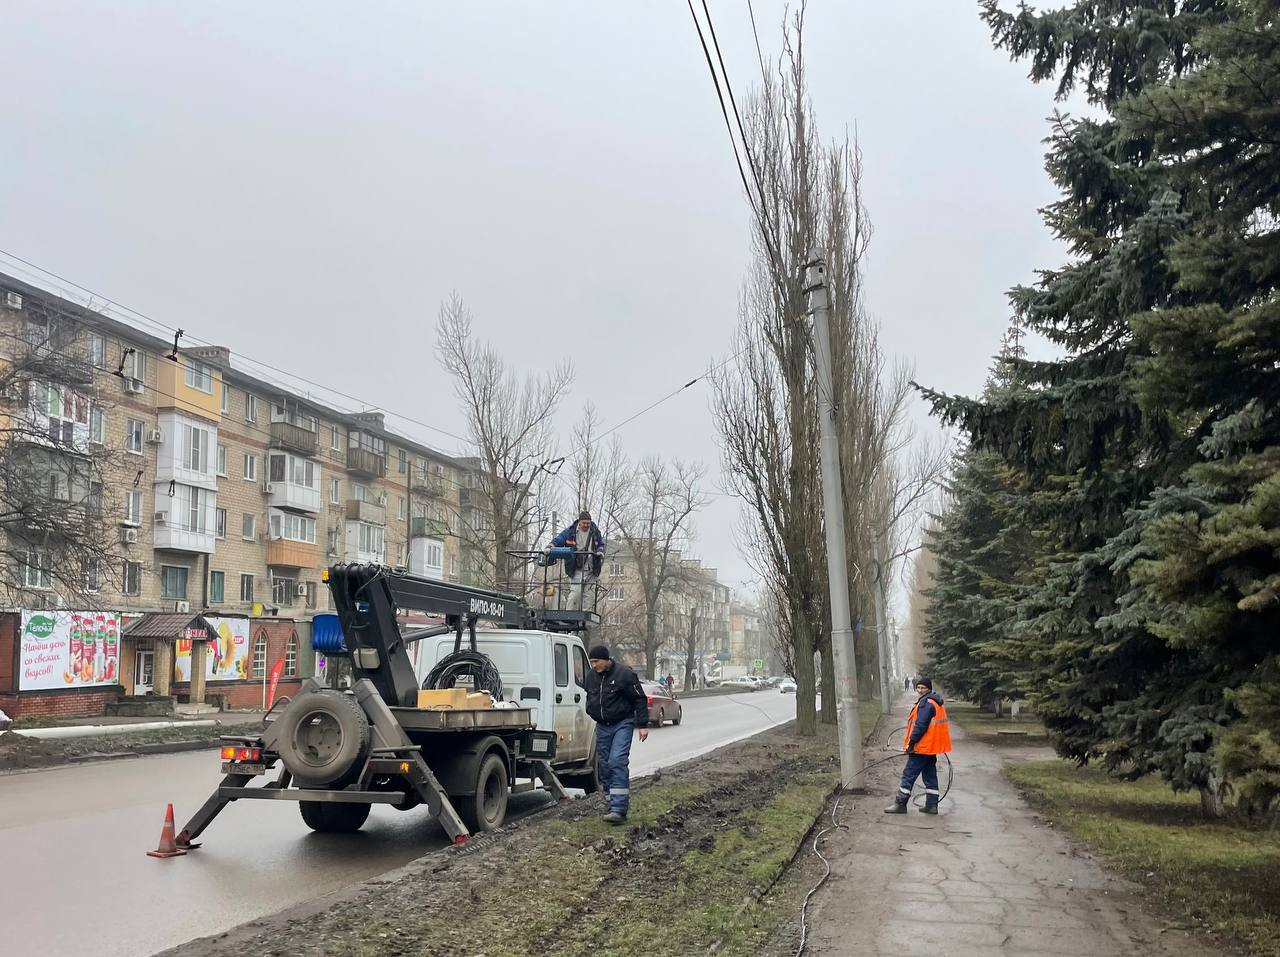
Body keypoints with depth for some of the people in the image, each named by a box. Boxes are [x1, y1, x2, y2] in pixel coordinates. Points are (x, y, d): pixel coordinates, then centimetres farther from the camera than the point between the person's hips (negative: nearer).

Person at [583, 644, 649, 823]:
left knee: (618, 761, -17)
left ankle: (619, 809, -20)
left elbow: (640, 700, -10)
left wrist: (642, 725, -10)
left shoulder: (624, 674, -14)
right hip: (602, 726, 7)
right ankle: (615, 802, 18)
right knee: (603, 763, 6)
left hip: (622, 724, -7)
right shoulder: (592, 676, 5)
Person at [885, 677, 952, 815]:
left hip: (922, 747, -10)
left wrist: (911, 742, -17)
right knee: (930, 775, 14)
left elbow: (920, 725, -22)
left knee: (909, 774, -4)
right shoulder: (936, 702, 15)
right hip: (932, 747, 10)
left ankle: (900, 804, -1)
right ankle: (932, 805, 15)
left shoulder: (926, 702, -17)